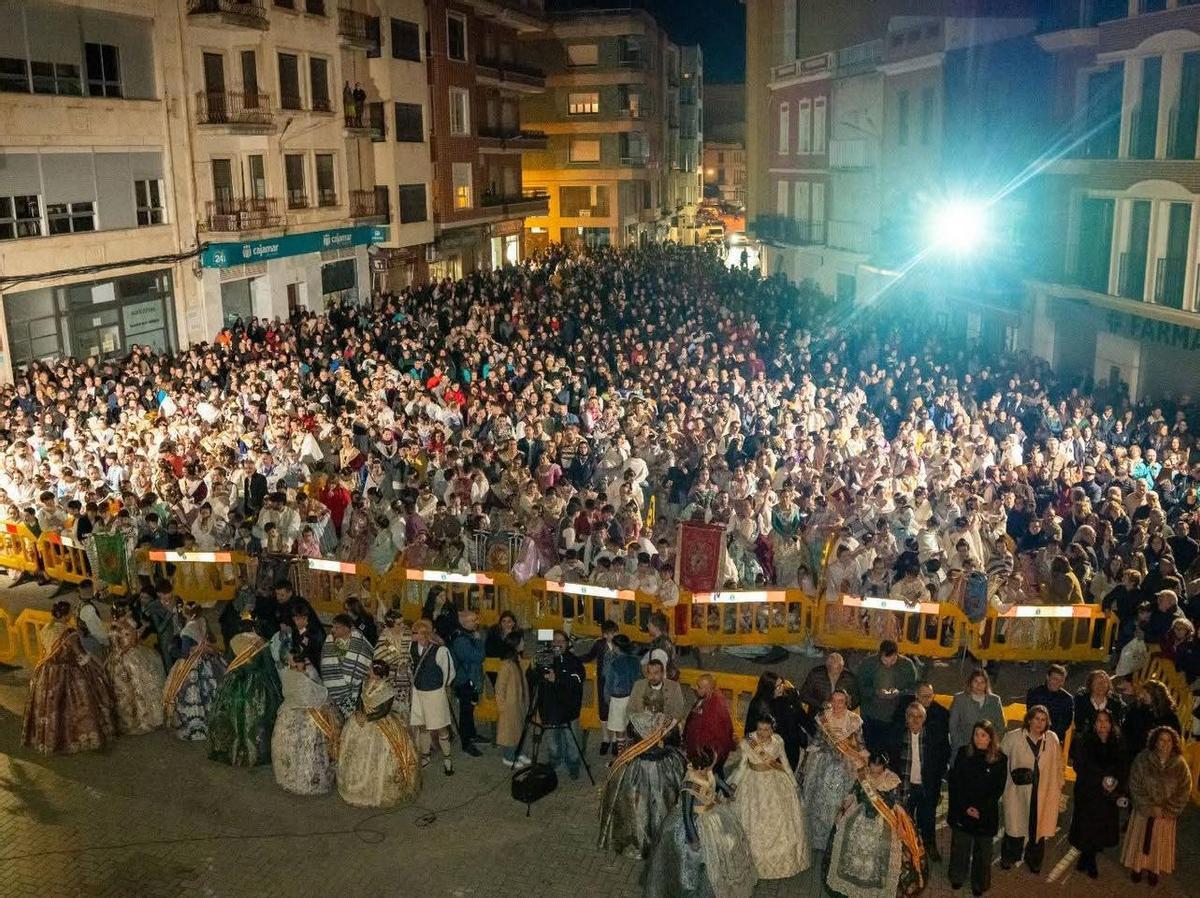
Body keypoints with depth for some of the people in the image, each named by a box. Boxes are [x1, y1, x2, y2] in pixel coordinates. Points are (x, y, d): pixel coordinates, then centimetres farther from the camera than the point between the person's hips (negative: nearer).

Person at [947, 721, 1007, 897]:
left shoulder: (1000, 759, -7)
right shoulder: (963, 753, -4)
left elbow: (998, 789, -4)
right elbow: (955, 782, -2)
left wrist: (980, 810, -11)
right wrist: (965, 807, -10)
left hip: (986, 814, -1)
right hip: (961, 810, 1)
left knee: (982, 850, 8)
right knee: (960, 846, 11)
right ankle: (957, 878, 30)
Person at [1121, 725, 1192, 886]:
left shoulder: (1180, 764, -11)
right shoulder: (1142, 759, -14)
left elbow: (1184, 791, -6)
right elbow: (1135, 787, -12)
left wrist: (1169, 810, -10)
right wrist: (1151, 808, -15)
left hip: (1167, 813, 1)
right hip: (1143, 810, -1)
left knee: (1160, 843, 14)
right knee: (1140, 841, 12)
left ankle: (1154, 871, 32)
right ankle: (1137, 868, 30)